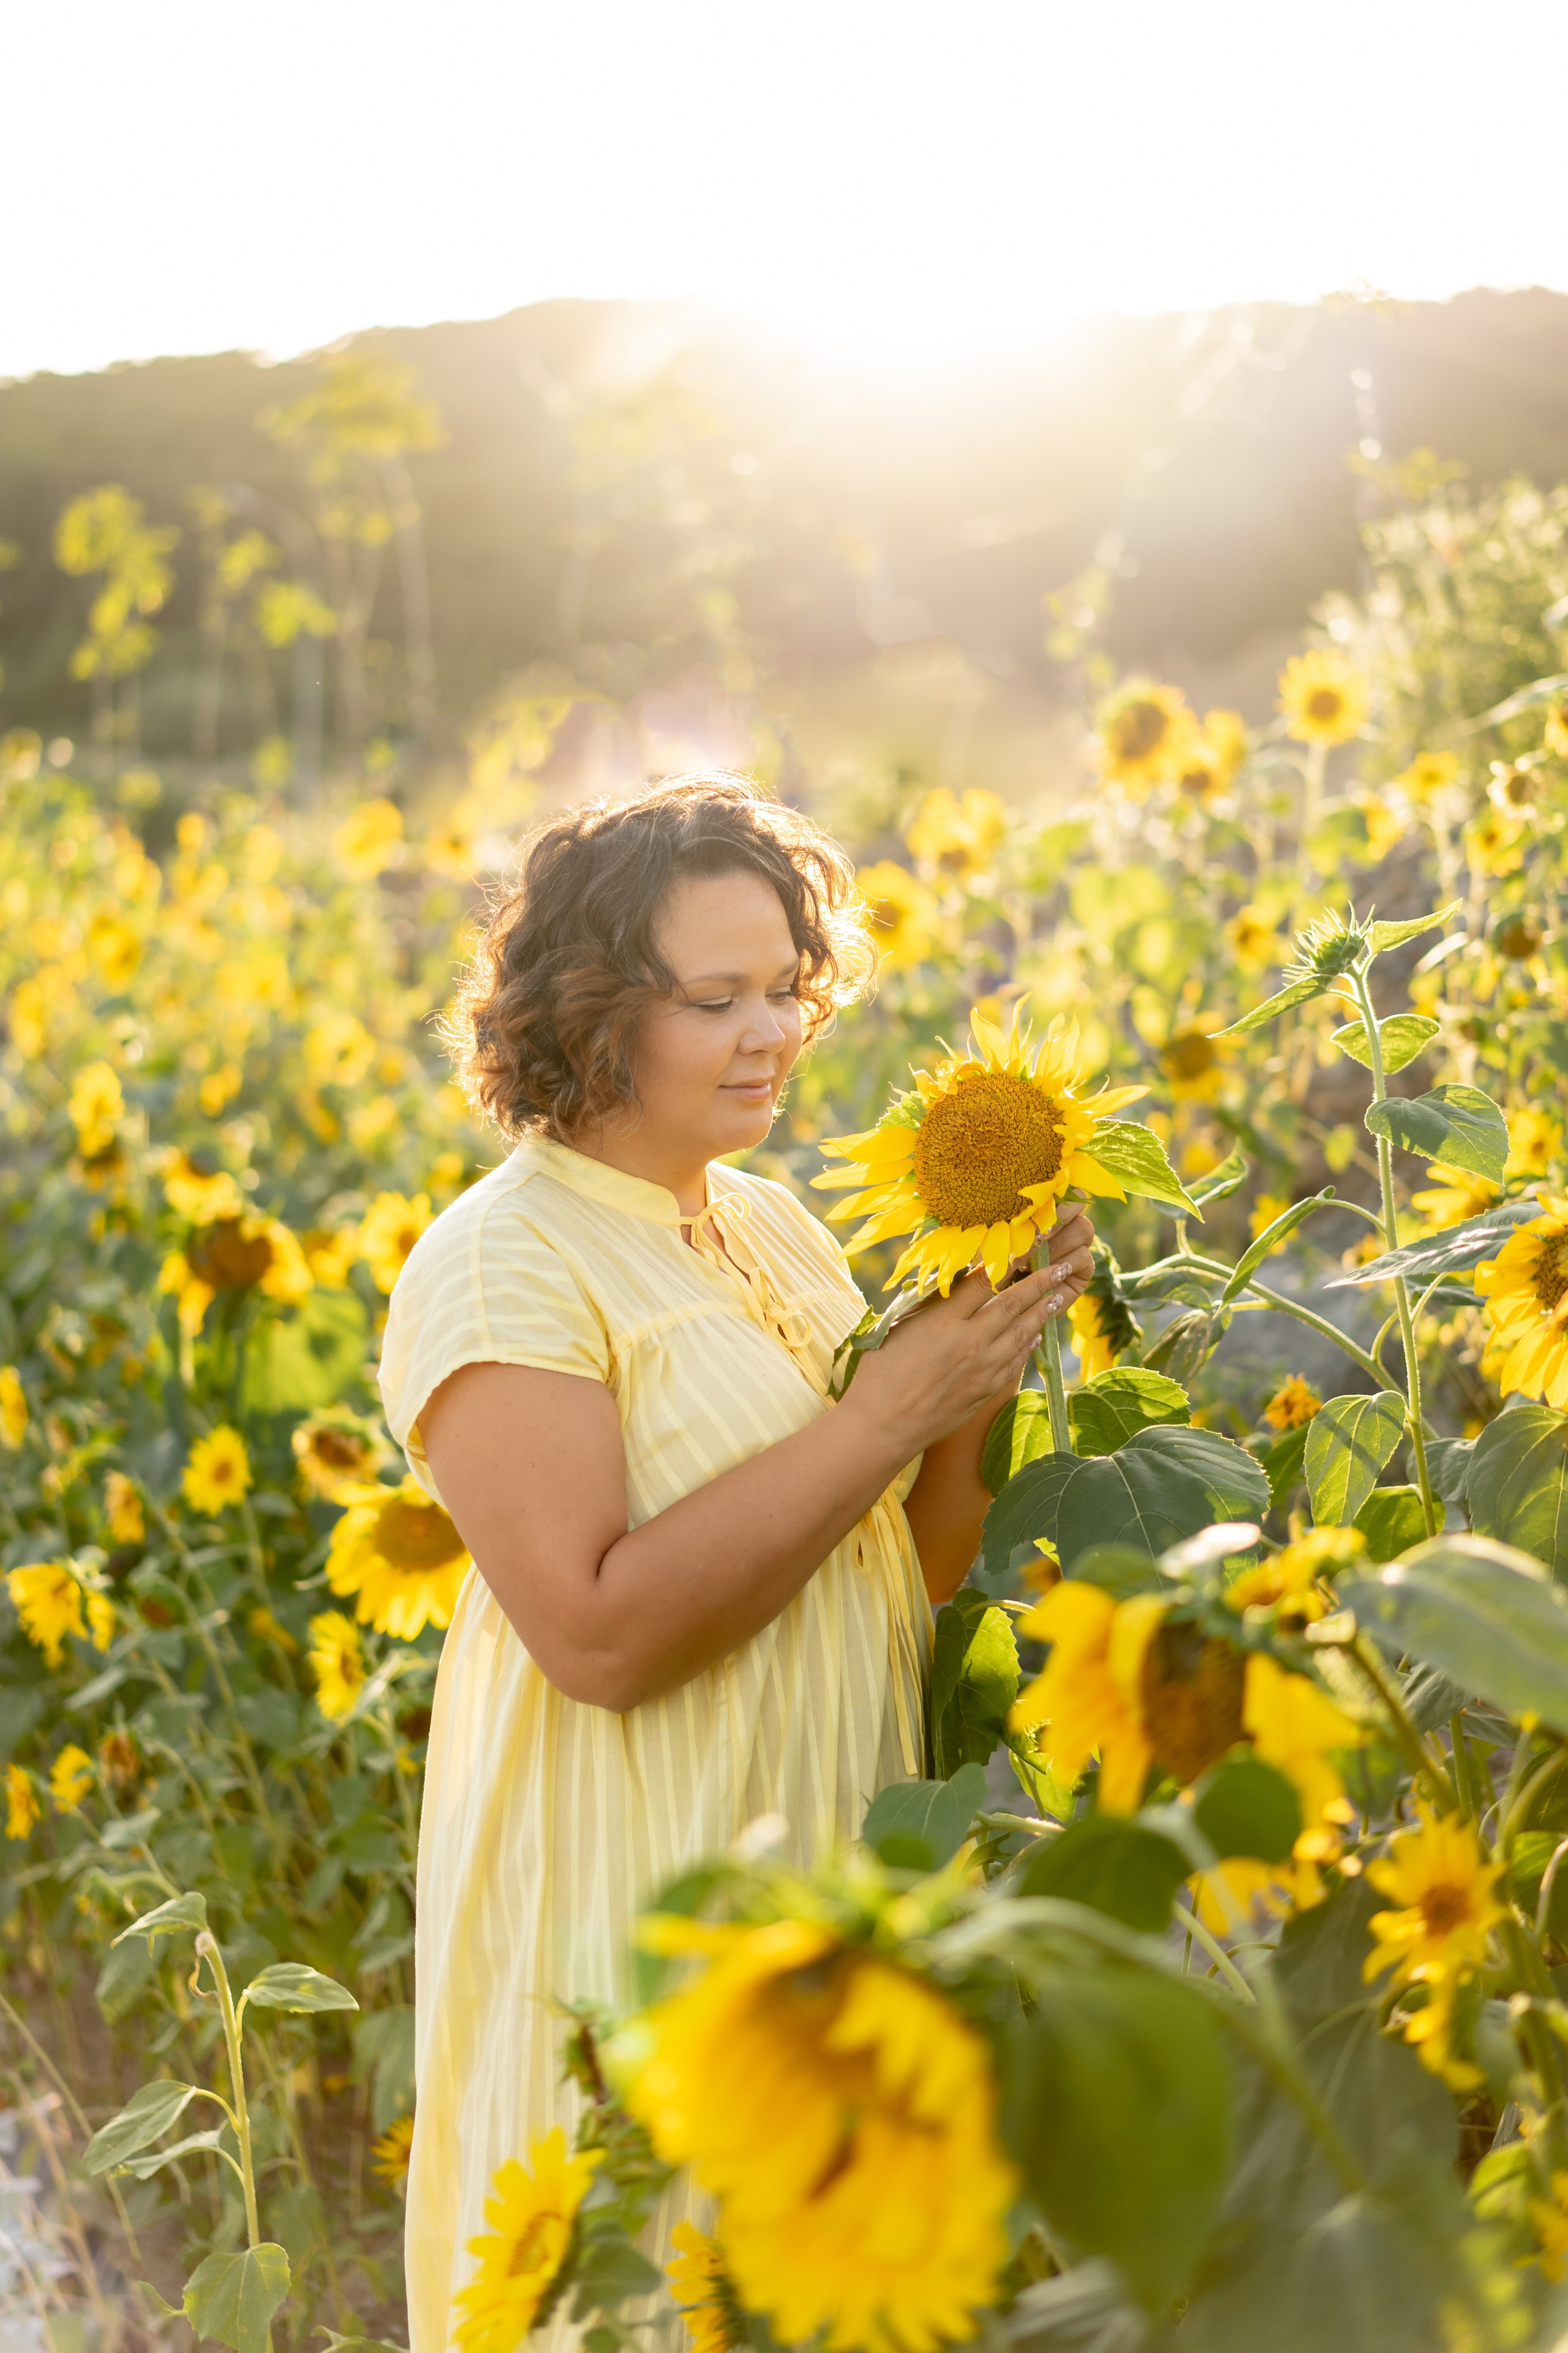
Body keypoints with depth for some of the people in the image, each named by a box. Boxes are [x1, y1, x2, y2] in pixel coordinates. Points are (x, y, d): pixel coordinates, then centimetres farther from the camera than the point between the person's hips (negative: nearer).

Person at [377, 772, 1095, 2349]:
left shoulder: (781, 1232, 9)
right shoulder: (498, 1267, -13)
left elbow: (920, 1574, 9)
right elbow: (601, 1632, -24)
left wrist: (980, 1371, -8)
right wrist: (884, 1412, -21)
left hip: (845, 1906, 7)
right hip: (626, 1924, -7)